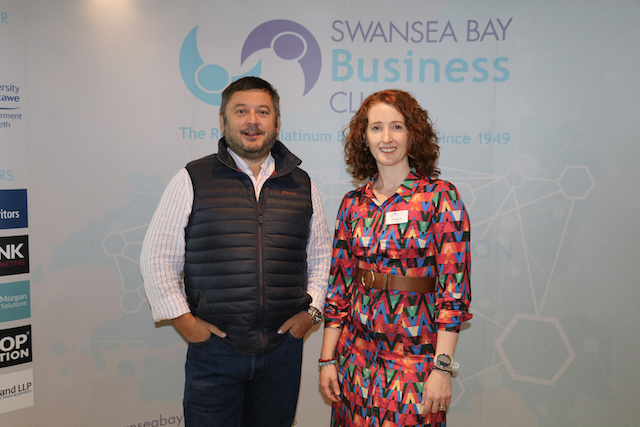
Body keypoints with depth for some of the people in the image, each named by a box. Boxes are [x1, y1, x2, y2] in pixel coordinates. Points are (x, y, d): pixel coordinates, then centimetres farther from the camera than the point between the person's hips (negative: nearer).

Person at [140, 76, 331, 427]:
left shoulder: (302, 186, 7)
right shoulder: (192, 181, -2)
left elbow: (322, 255, 15)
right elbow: (157, 257, 0)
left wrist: (311, 311, 4)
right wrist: (183, 319, -5)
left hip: (283, 347, 3)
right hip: (214, 347, -2)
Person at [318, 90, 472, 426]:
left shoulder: (440, 196, -8)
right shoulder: (353, 203, 3)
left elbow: (453, 285, -11)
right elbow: (338, 284, 6)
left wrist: (442, 367, -14)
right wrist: (328, 358, 5)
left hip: (415, 358, -3)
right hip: (356, 356, 4)